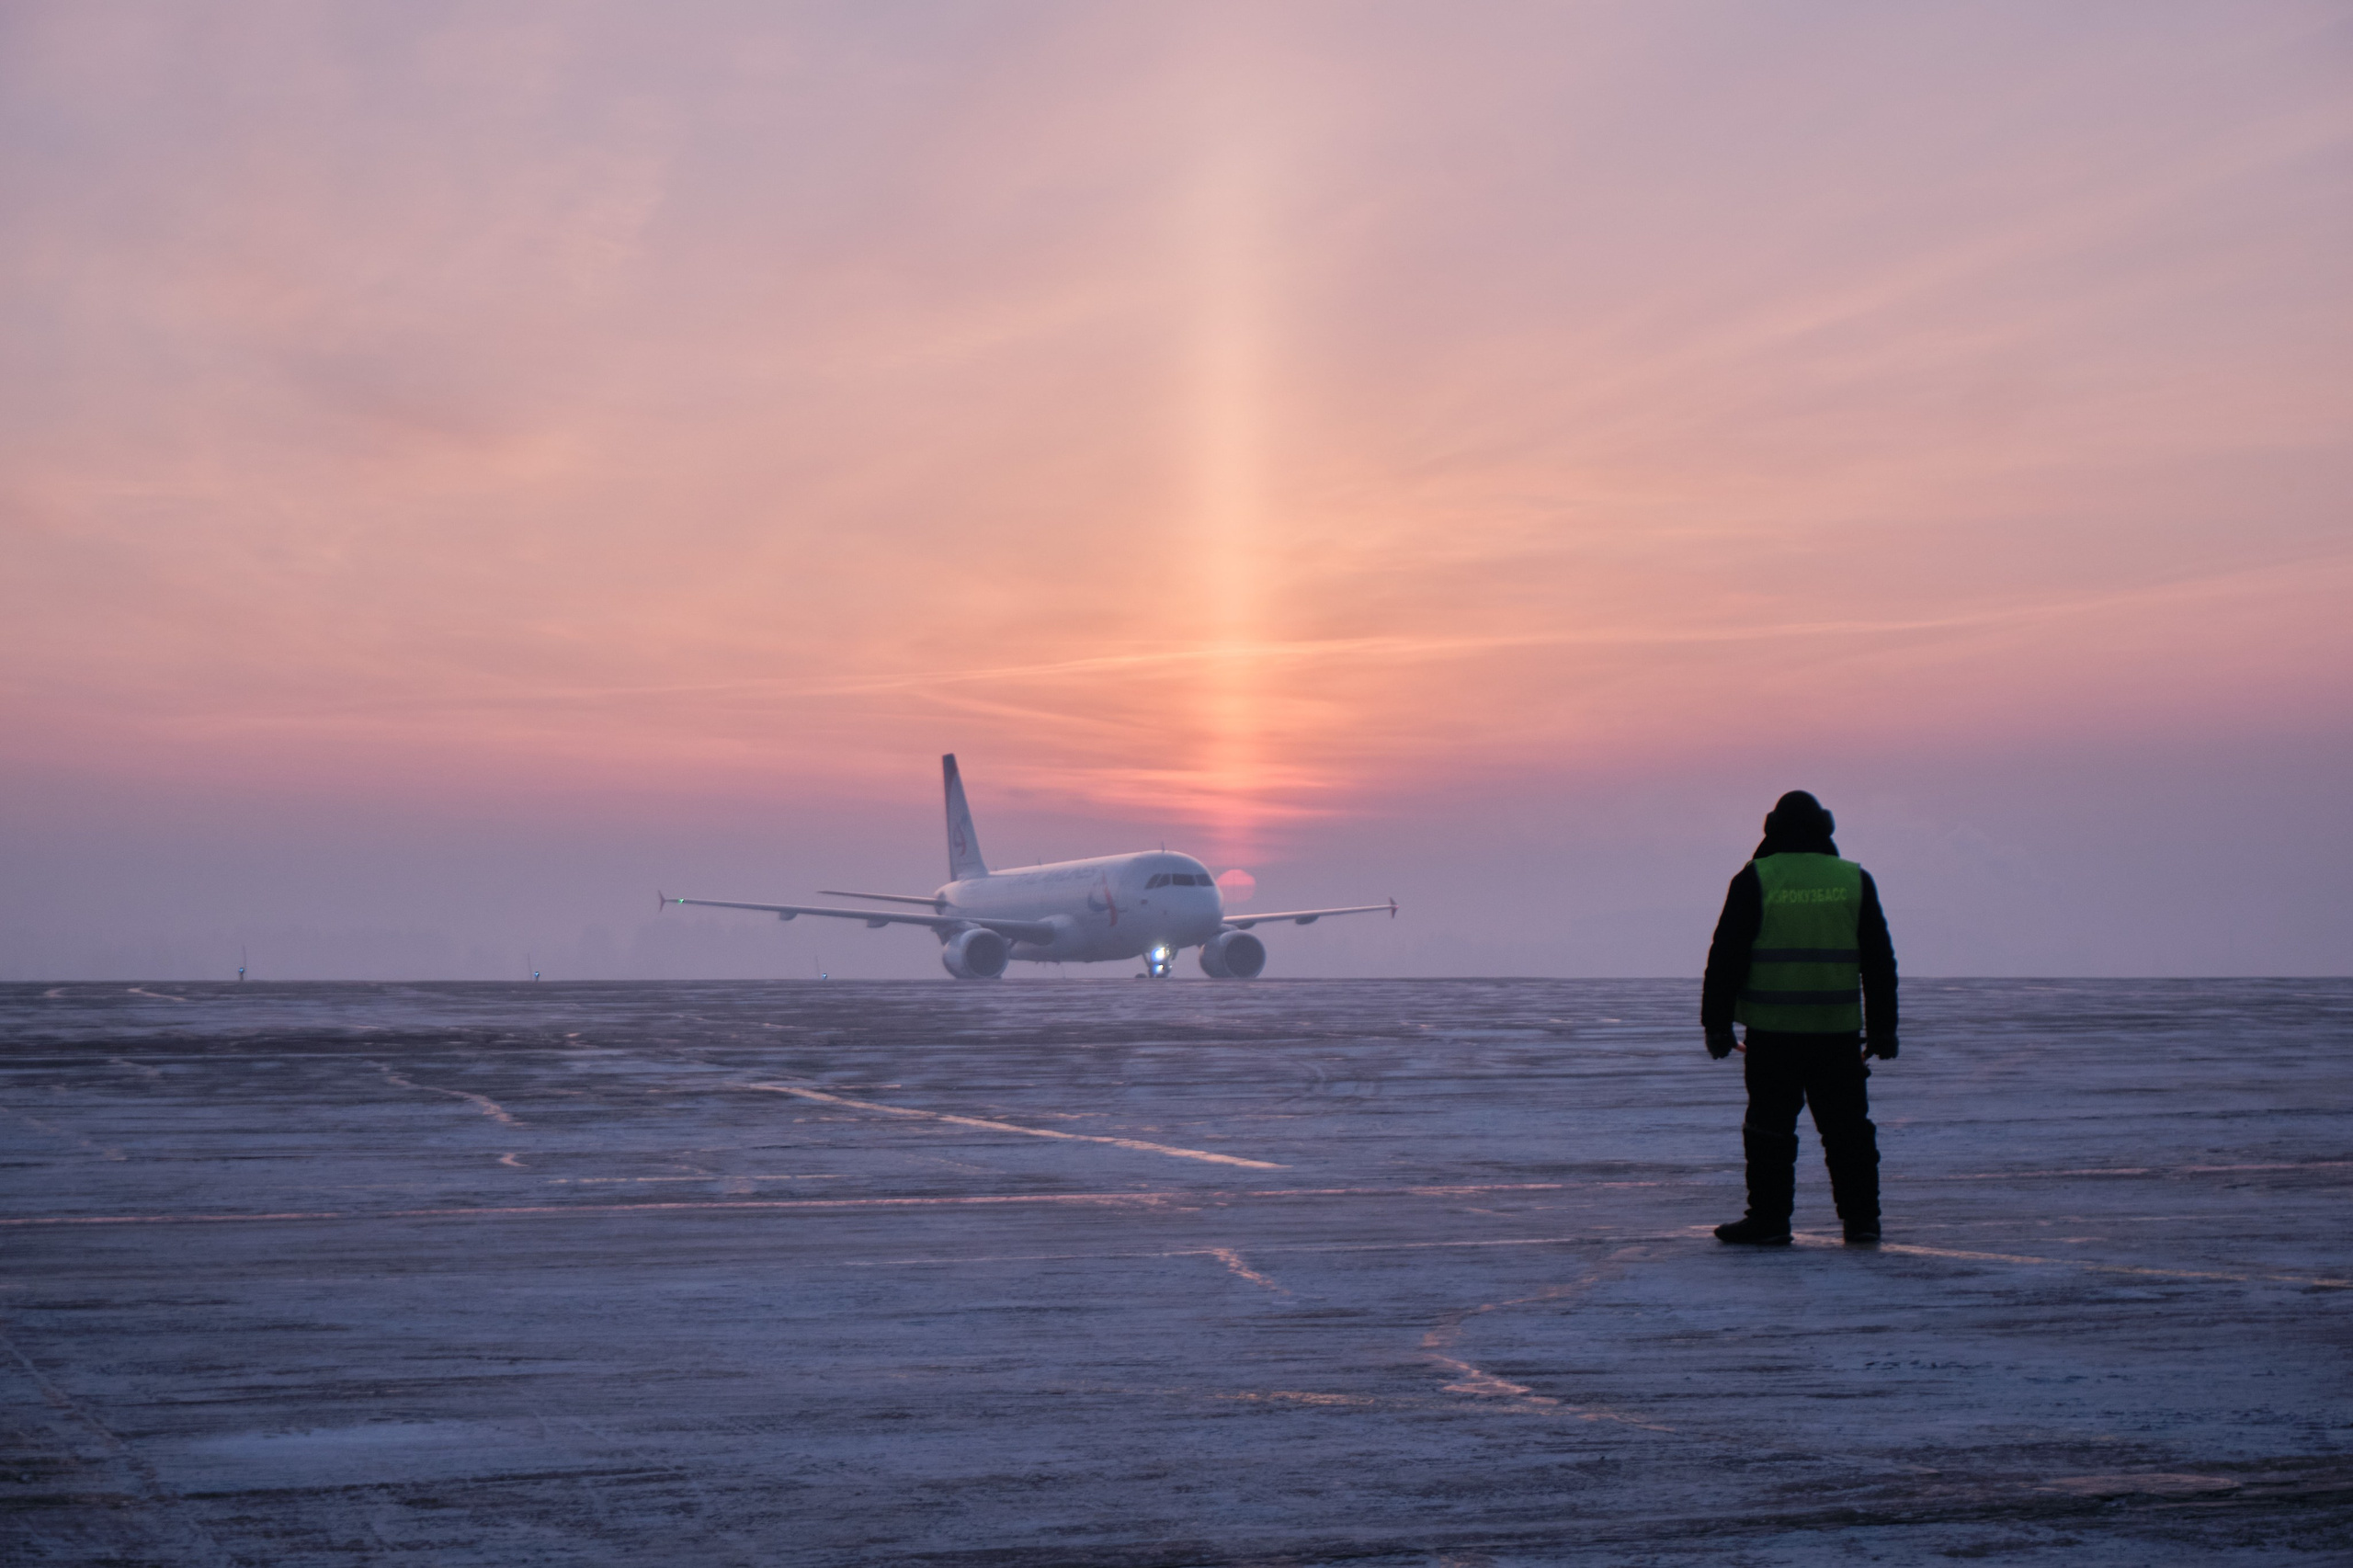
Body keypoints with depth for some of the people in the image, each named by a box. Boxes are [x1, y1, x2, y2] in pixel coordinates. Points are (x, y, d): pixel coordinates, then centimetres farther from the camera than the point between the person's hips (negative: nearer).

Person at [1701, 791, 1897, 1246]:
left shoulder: (1755, 880, -2)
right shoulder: (1854, 881, 6)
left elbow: (1726, 956, -3)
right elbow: (1879, 962, 9)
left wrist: (1717, 1023, 3)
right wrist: (1882, 1028, 15)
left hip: (1772, 1028, -2)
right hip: (1838, 1029, 2)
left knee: (1771, 1124, 3)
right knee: (1847, 1125, 9)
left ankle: (1769, 1219, 4)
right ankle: (1861, 1219, 10)